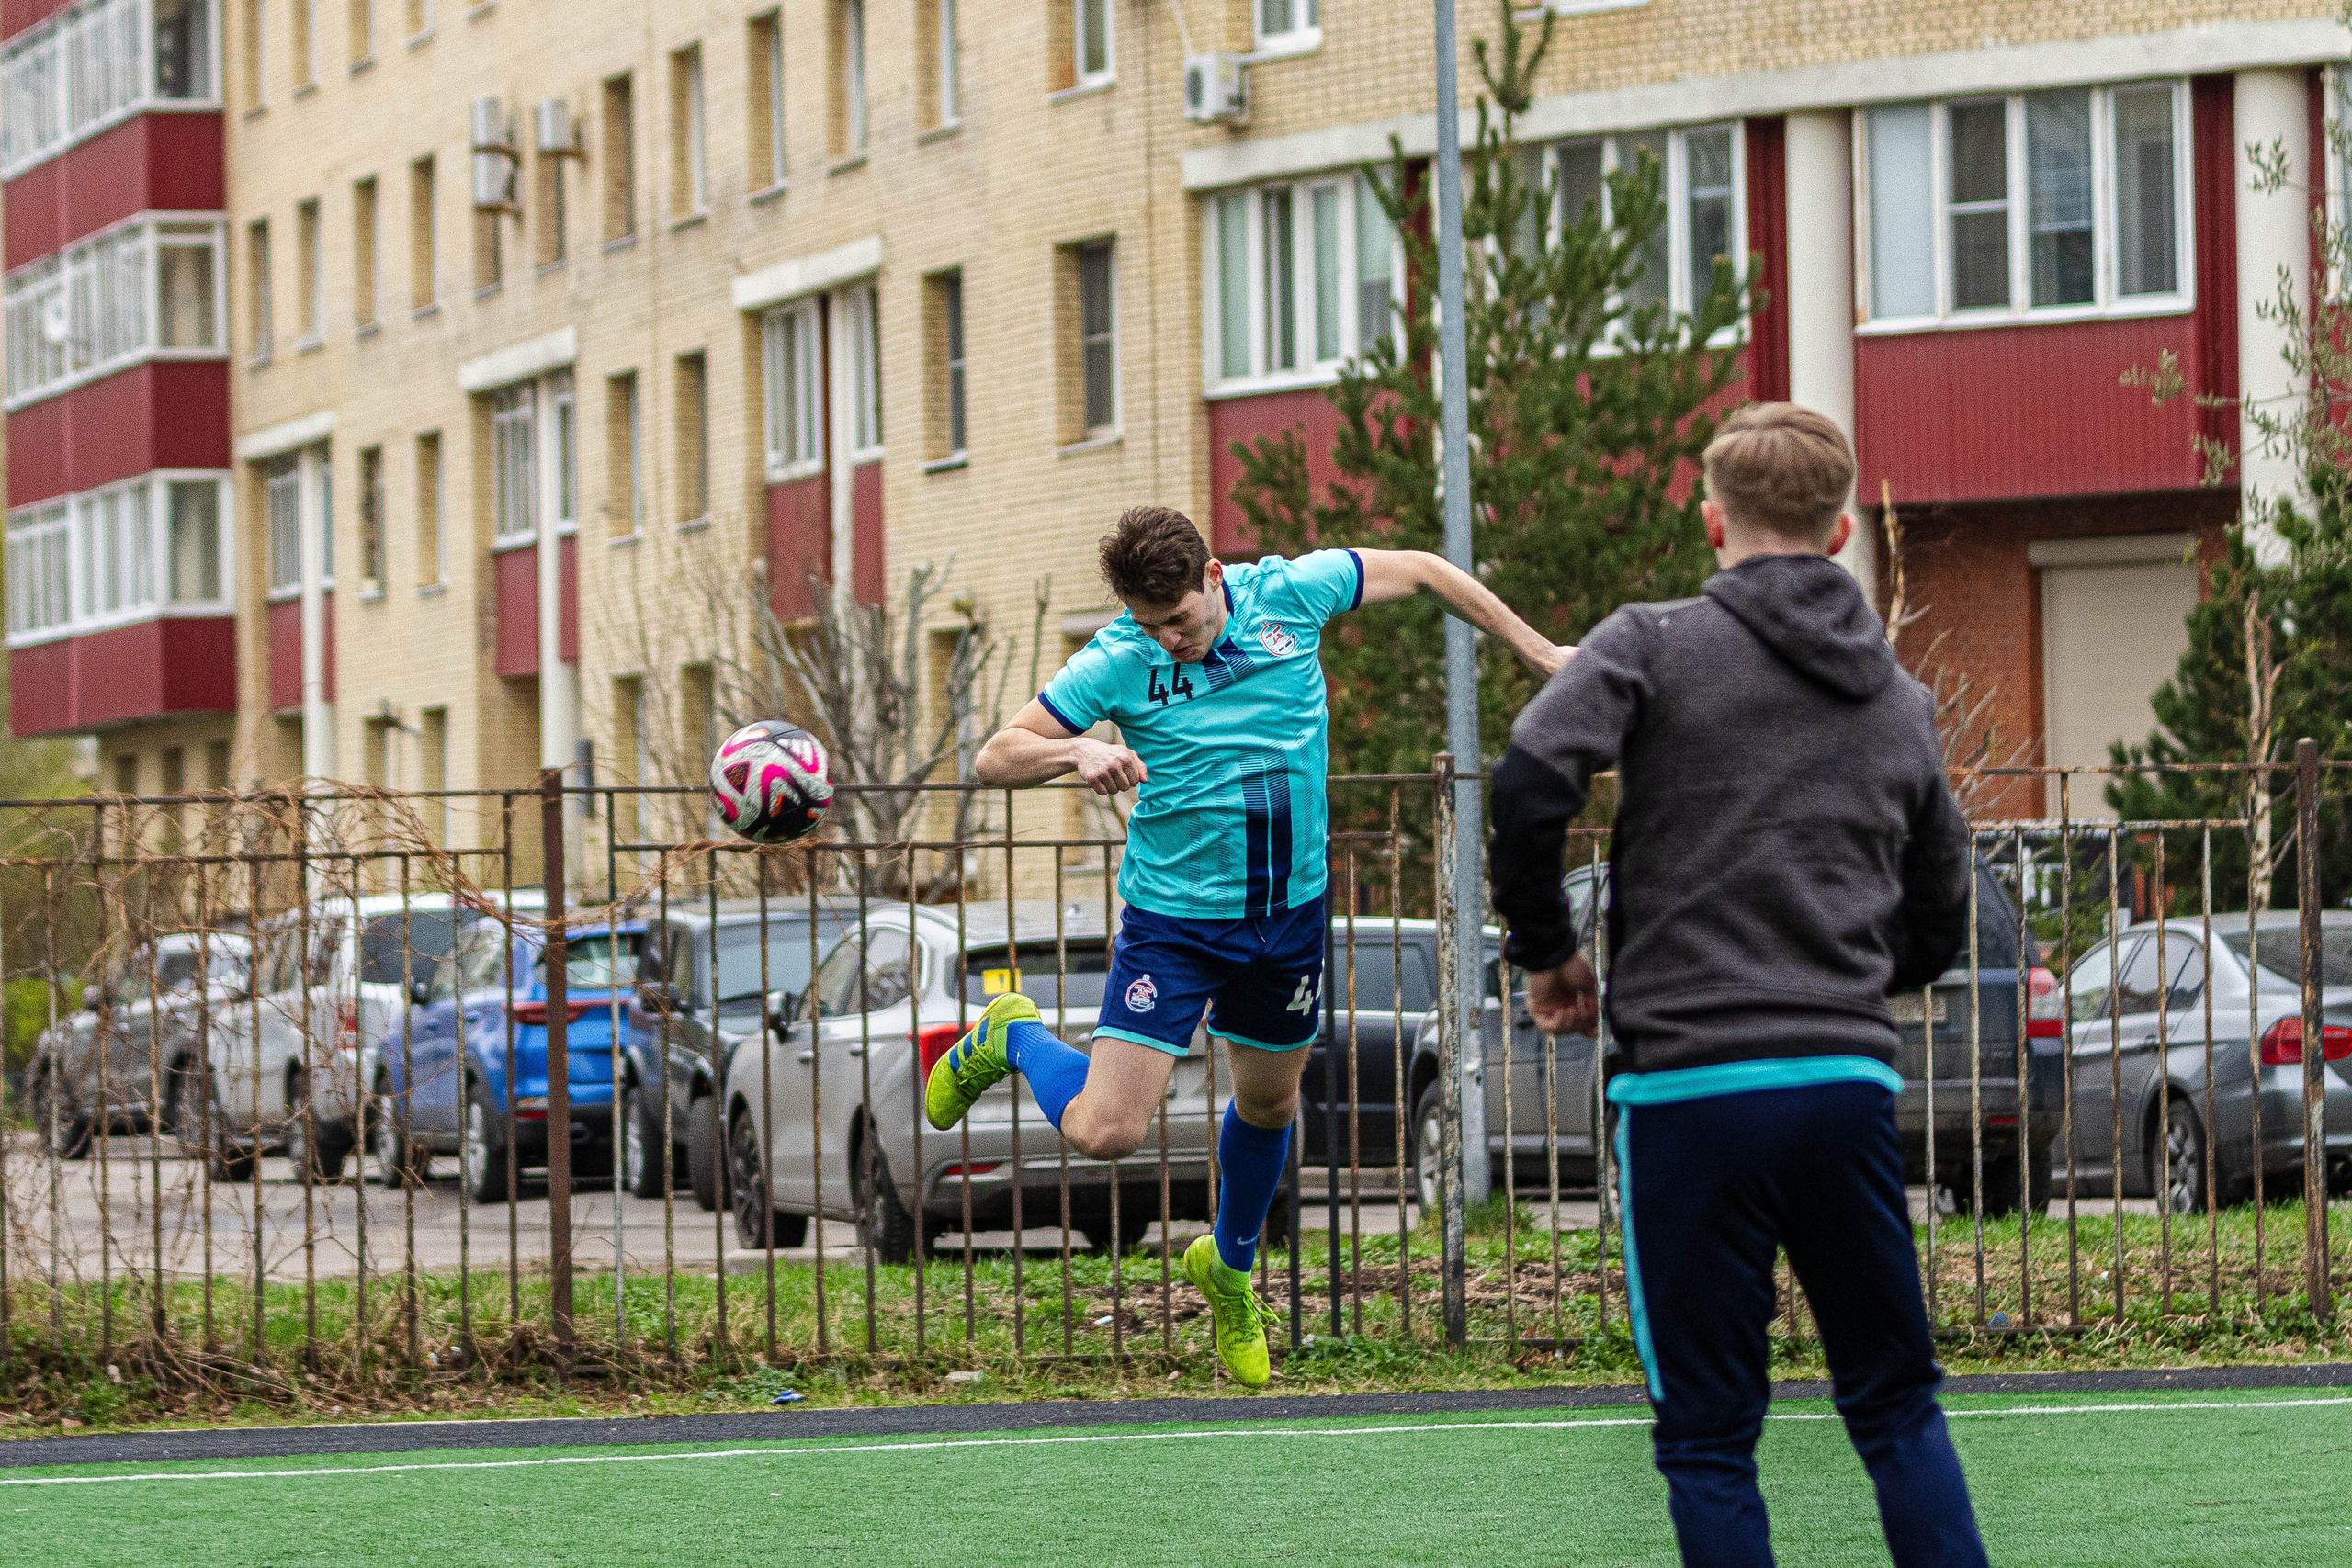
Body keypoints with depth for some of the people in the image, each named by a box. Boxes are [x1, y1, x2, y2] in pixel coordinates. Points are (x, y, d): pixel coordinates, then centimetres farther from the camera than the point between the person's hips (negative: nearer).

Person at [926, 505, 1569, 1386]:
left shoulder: (1289, 594, -11)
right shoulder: (1117, 662, -17)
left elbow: (1421, 572, 5)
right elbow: (994, 759, -14)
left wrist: (1538, 654, 7)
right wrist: (1077, 752, -35)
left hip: (1290, 910, 3)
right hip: (1174, 920, -3)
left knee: (1269, 1102, 19)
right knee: (1105, 1132, -12)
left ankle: (1229, 1266, 47)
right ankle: (1012, 1037, 19)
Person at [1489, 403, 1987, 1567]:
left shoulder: (1655, 644, 1)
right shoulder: (1901, 703, 16)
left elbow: (1533, 776, -15)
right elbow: (1938, 929, 20)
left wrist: (1544, 950, -1)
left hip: (1690, 1086, -4)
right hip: (1851, 1080, 4)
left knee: (1708, 1437, 3)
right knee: (1897, 1406, 15)